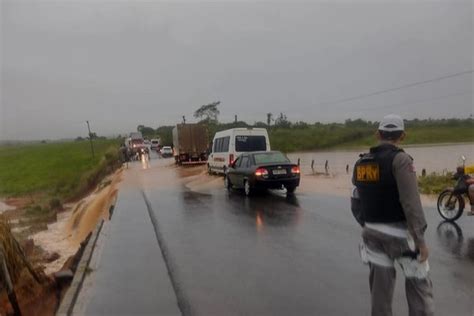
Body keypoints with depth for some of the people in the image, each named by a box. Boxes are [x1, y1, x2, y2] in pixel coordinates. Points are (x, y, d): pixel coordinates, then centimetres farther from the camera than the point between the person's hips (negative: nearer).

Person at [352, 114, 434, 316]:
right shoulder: (400, 159, -13)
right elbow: (411, 202, -19)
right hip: (399, 232, -5)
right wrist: (420, 239, -14)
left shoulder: (360, 162, 6)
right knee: (418, 285, 10)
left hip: (372, 231, 5)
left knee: (380, 284, 13)